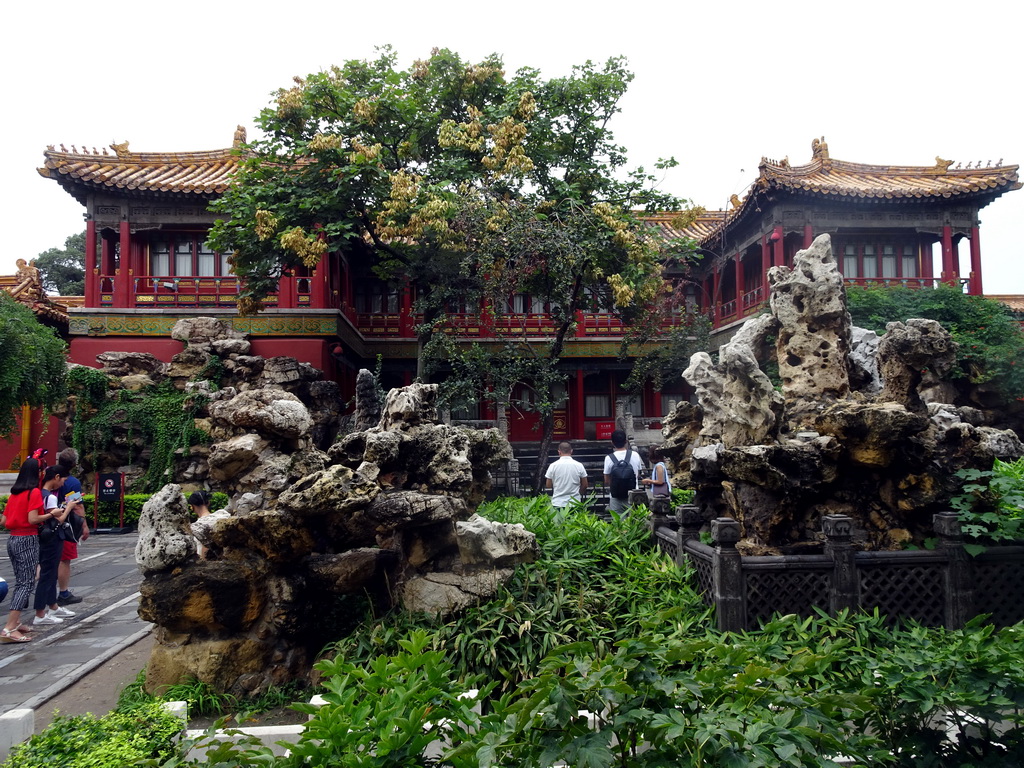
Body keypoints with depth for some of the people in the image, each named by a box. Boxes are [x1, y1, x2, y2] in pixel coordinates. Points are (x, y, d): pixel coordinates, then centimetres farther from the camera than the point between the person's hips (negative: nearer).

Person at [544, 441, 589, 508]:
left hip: (557, 503, -1)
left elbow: (548, 485, 2)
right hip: (575, 503, 1)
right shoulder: (579, 466, -2)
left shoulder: (553, 466, -5)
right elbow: (584, 485, 5)